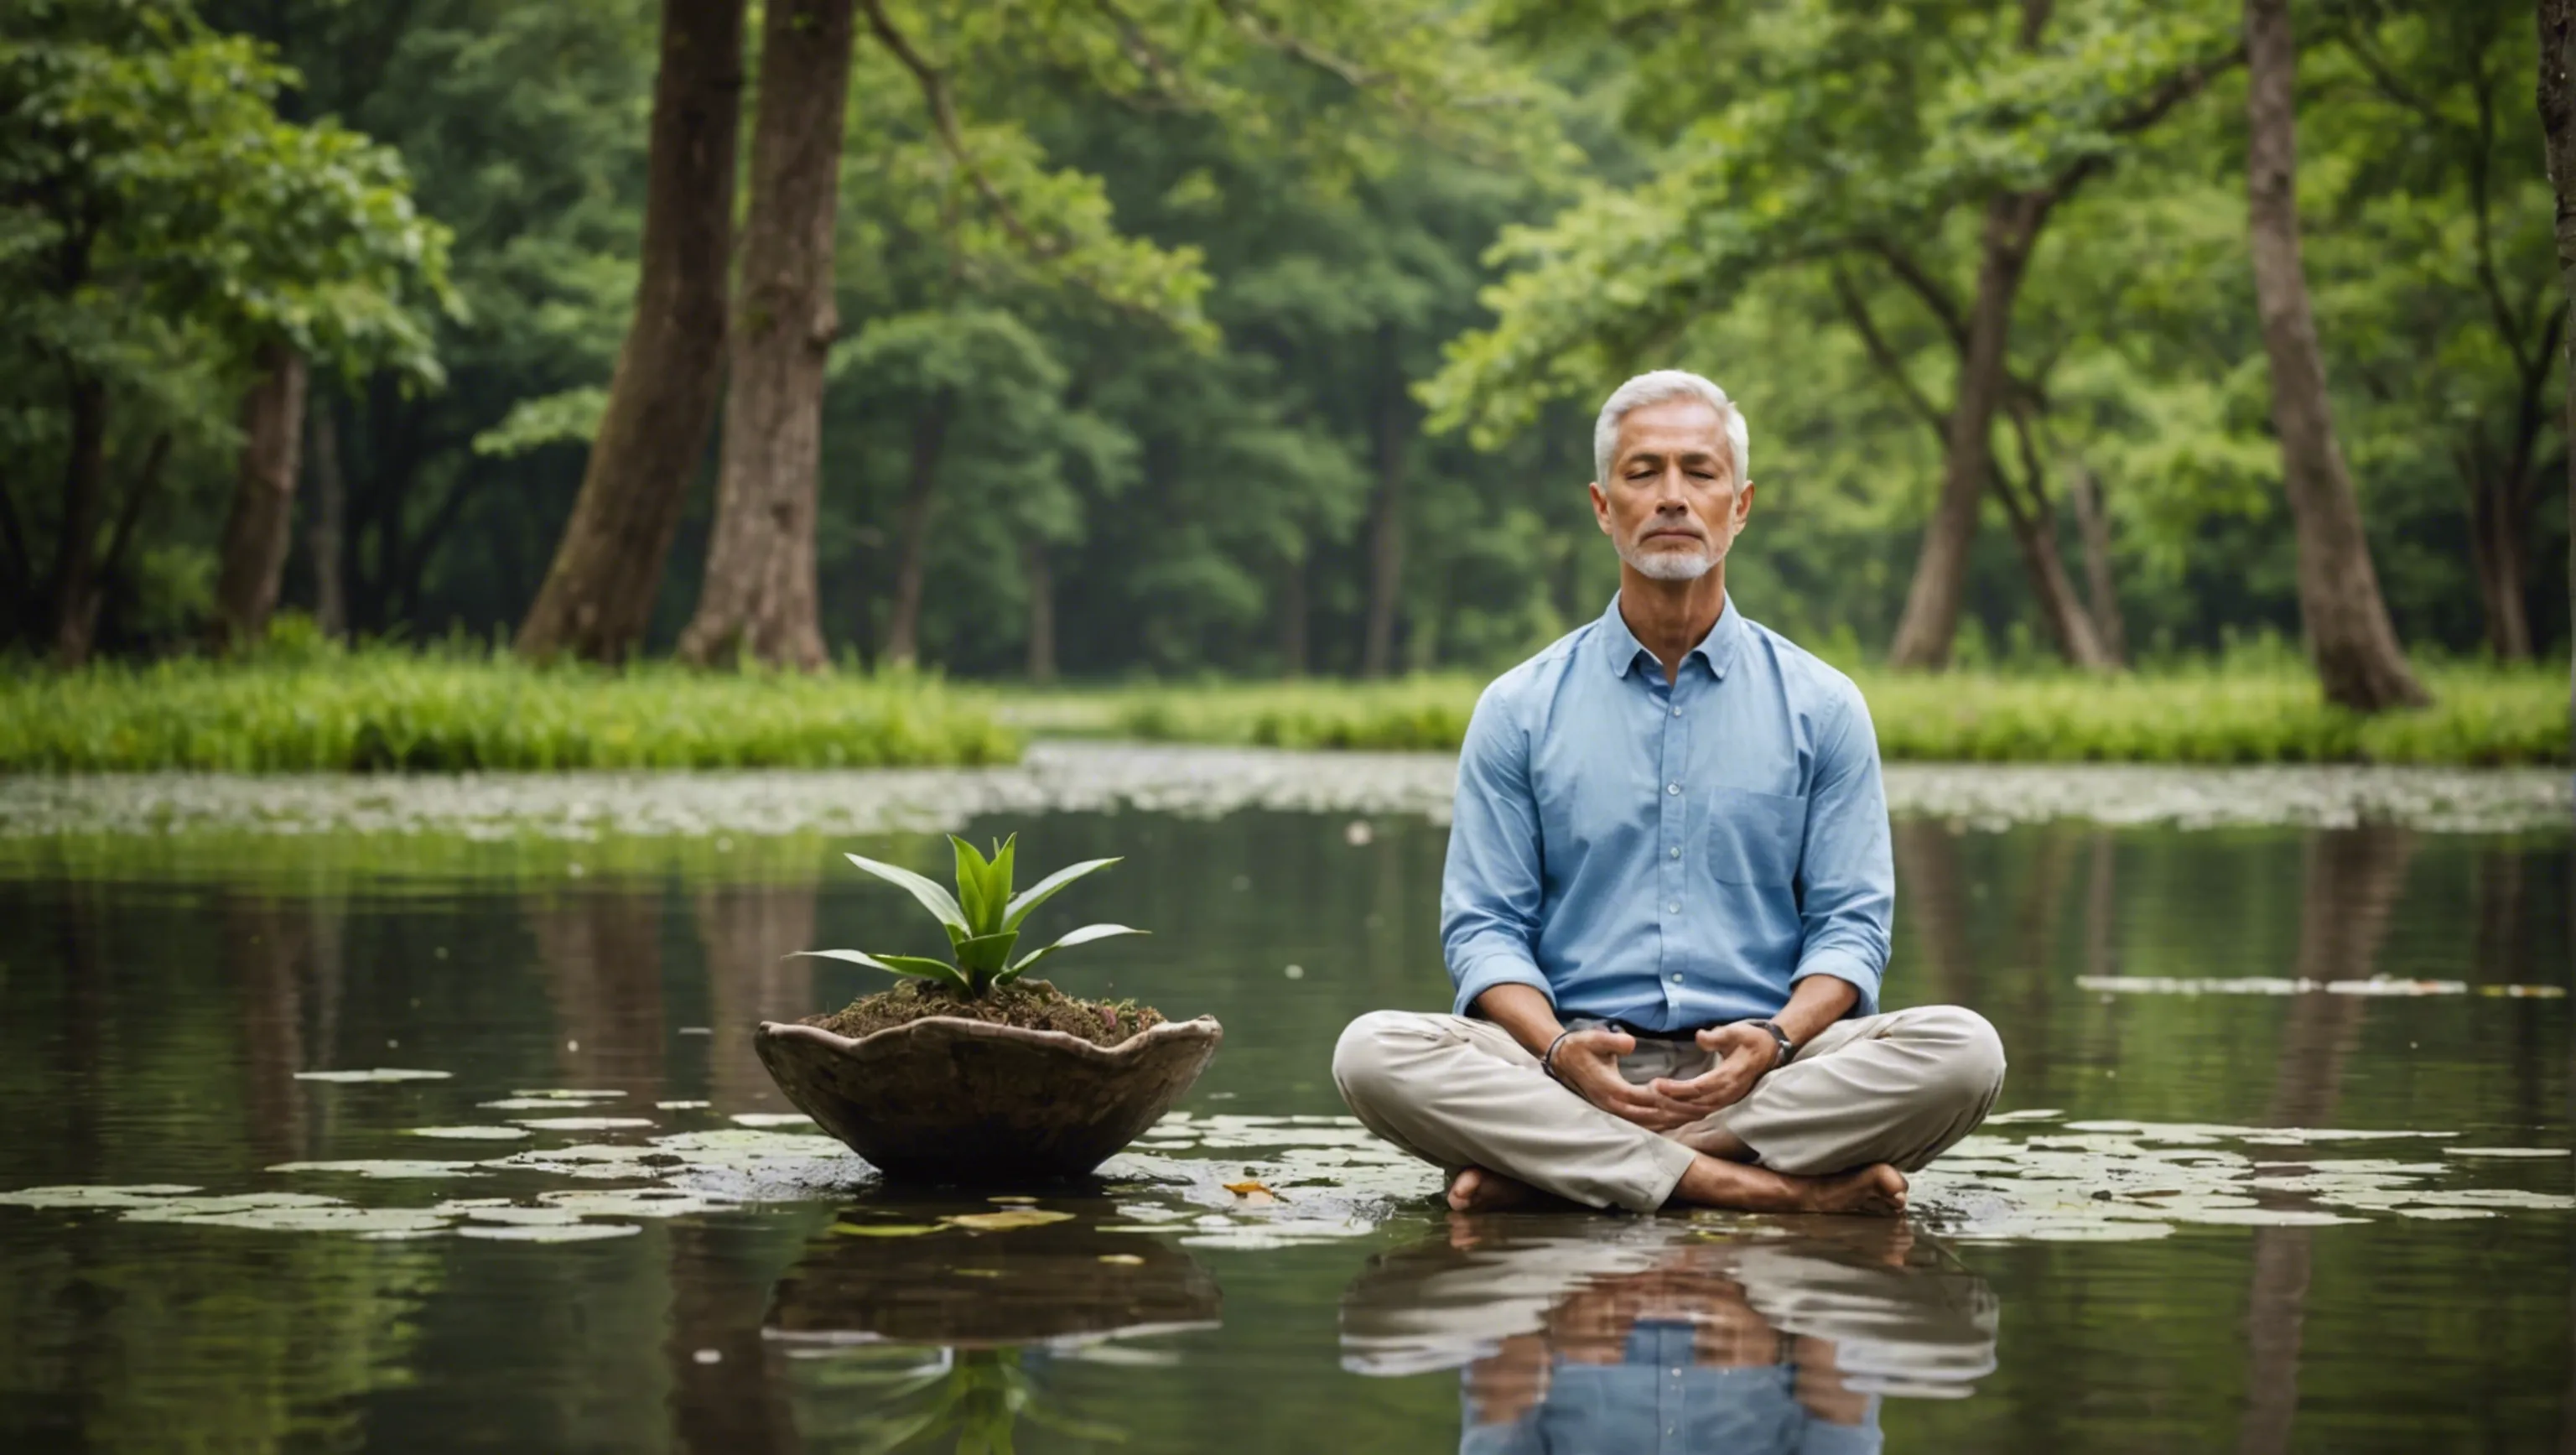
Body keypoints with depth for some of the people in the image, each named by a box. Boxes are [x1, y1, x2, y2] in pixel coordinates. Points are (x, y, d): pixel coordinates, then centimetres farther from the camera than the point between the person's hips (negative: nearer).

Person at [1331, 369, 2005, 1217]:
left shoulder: (1822, 708, 11)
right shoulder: (1520, 710, 11)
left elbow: (1849, 924, 7)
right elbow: (1484, 925, 6)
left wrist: (1776, 1039, -15)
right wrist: (1560, 1050, -16)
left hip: (1760, 1075, 1)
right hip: (1576, 1068, -1)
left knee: (1961, 1050, -28)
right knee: (1374, 1052, -29)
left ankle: (1540, 1171, -28)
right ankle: (1782, 1190, -32)